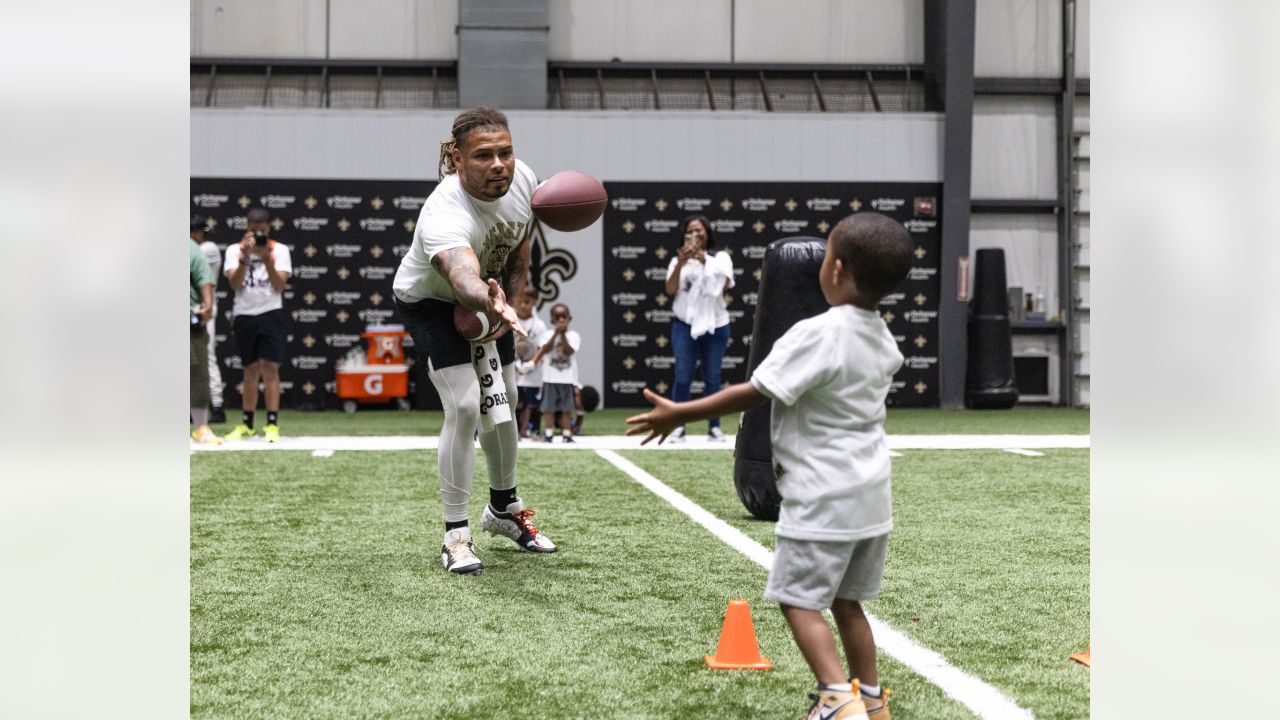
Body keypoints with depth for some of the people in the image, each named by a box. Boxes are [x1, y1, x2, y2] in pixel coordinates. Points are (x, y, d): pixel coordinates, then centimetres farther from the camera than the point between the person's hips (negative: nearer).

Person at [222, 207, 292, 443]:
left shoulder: (279, 250, 1)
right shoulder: (235, 250, 3)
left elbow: (279, 286, -6)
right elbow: (235, 284, -8)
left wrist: (266, 258, -18)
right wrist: (245, 256, -20)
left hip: (271, 315, -2)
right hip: (244, 316, 2)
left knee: (270, 368, -8)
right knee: (251, 369, 9)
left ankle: (273, 424, -8)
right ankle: (247, 424, 18)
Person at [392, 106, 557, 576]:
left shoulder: (523, 180, -23)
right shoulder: (445, 215, -43)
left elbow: (518, 254, -4)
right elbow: (464, 277, -65)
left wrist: (506, 307, -11)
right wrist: (492, 304, -85)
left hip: (491, 299, 7)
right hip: (430, 303, -7)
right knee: (464, 406, -21)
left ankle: (504, 508, 41)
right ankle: (455, 536, -8)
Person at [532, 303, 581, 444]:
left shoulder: (574, 336, 3)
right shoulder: (547, 334, 4)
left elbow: (568, 351, -11)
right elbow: (545, 349, -13)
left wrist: (563, 334, -17)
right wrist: (556, 333, -18)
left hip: (567, 379, 0)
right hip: (550, 378, 0)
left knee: (566, 408, 4)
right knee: (549, 407, 1)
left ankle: (566, 434, 9)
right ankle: (548, 434, 6)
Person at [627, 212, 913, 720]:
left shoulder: (815, 335, -19)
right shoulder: (883, 341, 6)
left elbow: (754, 393, -19)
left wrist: (680, 414, -11)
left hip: (823, 499, -8)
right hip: (871, 497, 8)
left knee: (798, 599, -1)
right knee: (845, 601, 17)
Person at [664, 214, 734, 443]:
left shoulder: (720, 257, 6)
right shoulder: (678, 260, 8)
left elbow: (725, 283, -11)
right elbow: (670, 290, -5)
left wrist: (705, 261, -14)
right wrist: (681, 263, -16)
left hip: (715, 325, 0)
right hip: (685, 325, 0)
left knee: (712, 378, 4)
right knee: (683, 378, -6)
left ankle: (714, 427, 8)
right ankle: (678, 427, -4)